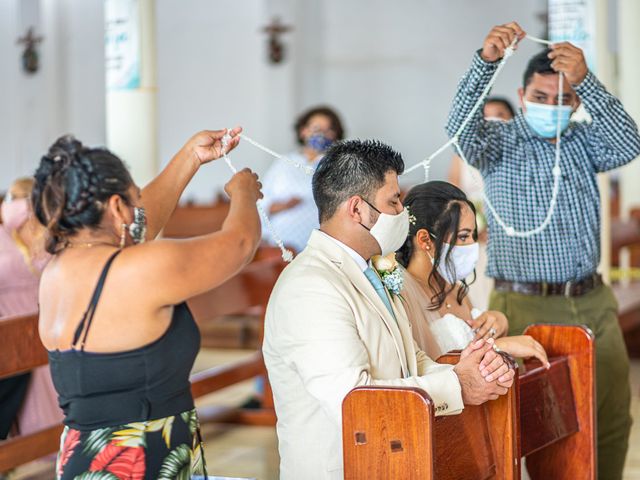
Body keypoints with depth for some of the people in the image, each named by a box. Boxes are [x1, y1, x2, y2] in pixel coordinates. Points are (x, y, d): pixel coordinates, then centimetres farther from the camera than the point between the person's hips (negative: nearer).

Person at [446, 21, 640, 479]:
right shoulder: (500, 142, -1)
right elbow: (461, 127, -21)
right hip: (527, 307, -4)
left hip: (593, 303, 4)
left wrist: (585, 80, -24)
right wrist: (486, 60, -35)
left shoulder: (583, 141, 8)